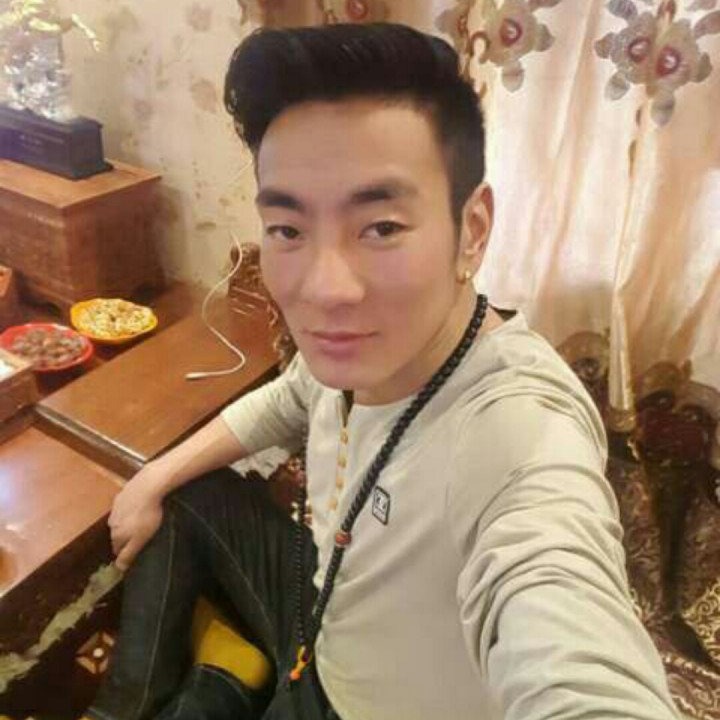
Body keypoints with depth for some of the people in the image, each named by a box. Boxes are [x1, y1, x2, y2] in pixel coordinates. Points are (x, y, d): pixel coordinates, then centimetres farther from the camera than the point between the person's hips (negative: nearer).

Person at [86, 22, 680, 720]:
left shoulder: (524, 441, -41)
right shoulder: (356, 338, -16)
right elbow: (288, 401, 6)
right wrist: (157, 477, 3)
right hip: (324, 605, 6)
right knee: (180, 500, 9)